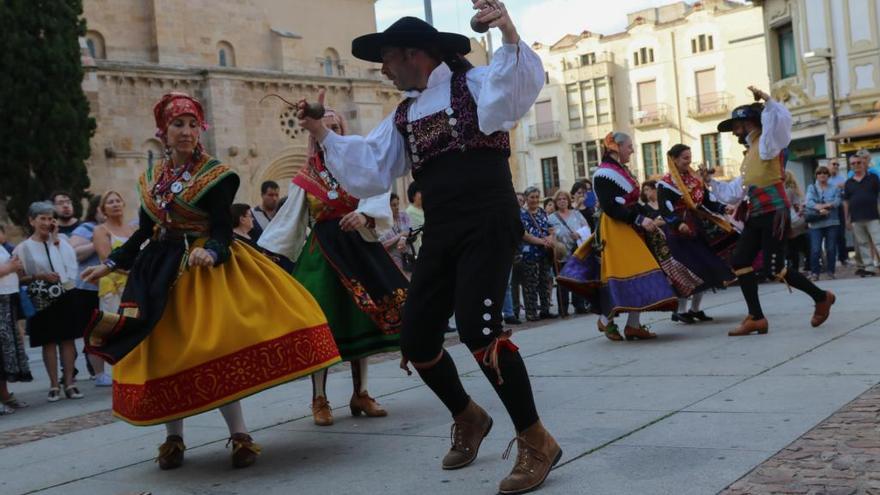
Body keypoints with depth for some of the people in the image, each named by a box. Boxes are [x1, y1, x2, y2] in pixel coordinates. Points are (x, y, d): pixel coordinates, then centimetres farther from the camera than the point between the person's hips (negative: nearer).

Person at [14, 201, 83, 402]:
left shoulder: (60, 240, 9)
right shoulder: (23, 248, -1)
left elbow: (71, 263, -7)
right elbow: (19, 279, -2)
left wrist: (56, 239, -6)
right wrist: (38, 276, -17)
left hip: (64, 298, 2)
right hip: (41, 301, -2)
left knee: (67, 339, 3)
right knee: (49, 342, 2)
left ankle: (69, 383, 9)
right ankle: (54, 385, 9)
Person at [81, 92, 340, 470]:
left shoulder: (215, 175, -5)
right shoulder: (151, 178, 10)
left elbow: (222, 230, -12)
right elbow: (144, 233, 17)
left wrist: (212, 253, -33)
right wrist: (109, 264, 16)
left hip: (202, 270, -5)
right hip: (158, 272, 5)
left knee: (212, 350, -14)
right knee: (160, 353, 3)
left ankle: (239, 435, -5)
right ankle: (173, 439, 15)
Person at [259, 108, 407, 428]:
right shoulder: (305, 178, 8)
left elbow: (376, 194, -12)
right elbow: (287, 220, 8)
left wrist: (364, 214, -33)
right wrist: (264, 252, 2)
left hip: (357, 247, 0)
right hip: (321, 253, 0)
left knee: (360, 319, 3)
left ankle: (360, 395, 14)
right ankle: (319, 400, 4)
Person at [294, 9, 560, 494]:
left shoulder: (474, 84, 1)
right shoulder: (403, 117, 19)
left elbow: (521, 85, -19)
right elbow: (367, 171, 17)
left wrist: (509, 35, -36)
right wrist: (322, 134, 10)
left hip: (487, 225, -7)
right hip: (439, 234, 7)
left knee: (477, 329, -24)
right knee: (416, 340, 6)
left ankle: (535, 441, -8)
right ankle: (468, 418, 33)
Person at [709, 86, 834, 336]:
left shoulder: (767, 142, 0)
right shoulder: (750, 153, 25)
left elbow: (782, 119, -23)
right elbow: (736, 190, 30)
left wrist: (767, 100, -18)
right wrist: (711, 183, 29)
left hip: (773, 213, -9)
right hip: (756, 215, 9)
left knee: (774, 269, -9)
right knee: (740, 261, 0)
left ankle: (821, 297, 12)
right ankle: (756, 318, 1)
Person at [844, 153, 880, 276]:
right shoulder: (848, 183, 10)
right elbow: (846, 202, 12)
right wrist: (847, 219, 9)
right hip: (856, 219, 3)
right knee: (863, 244, 7)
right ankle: (869, 267, 13)